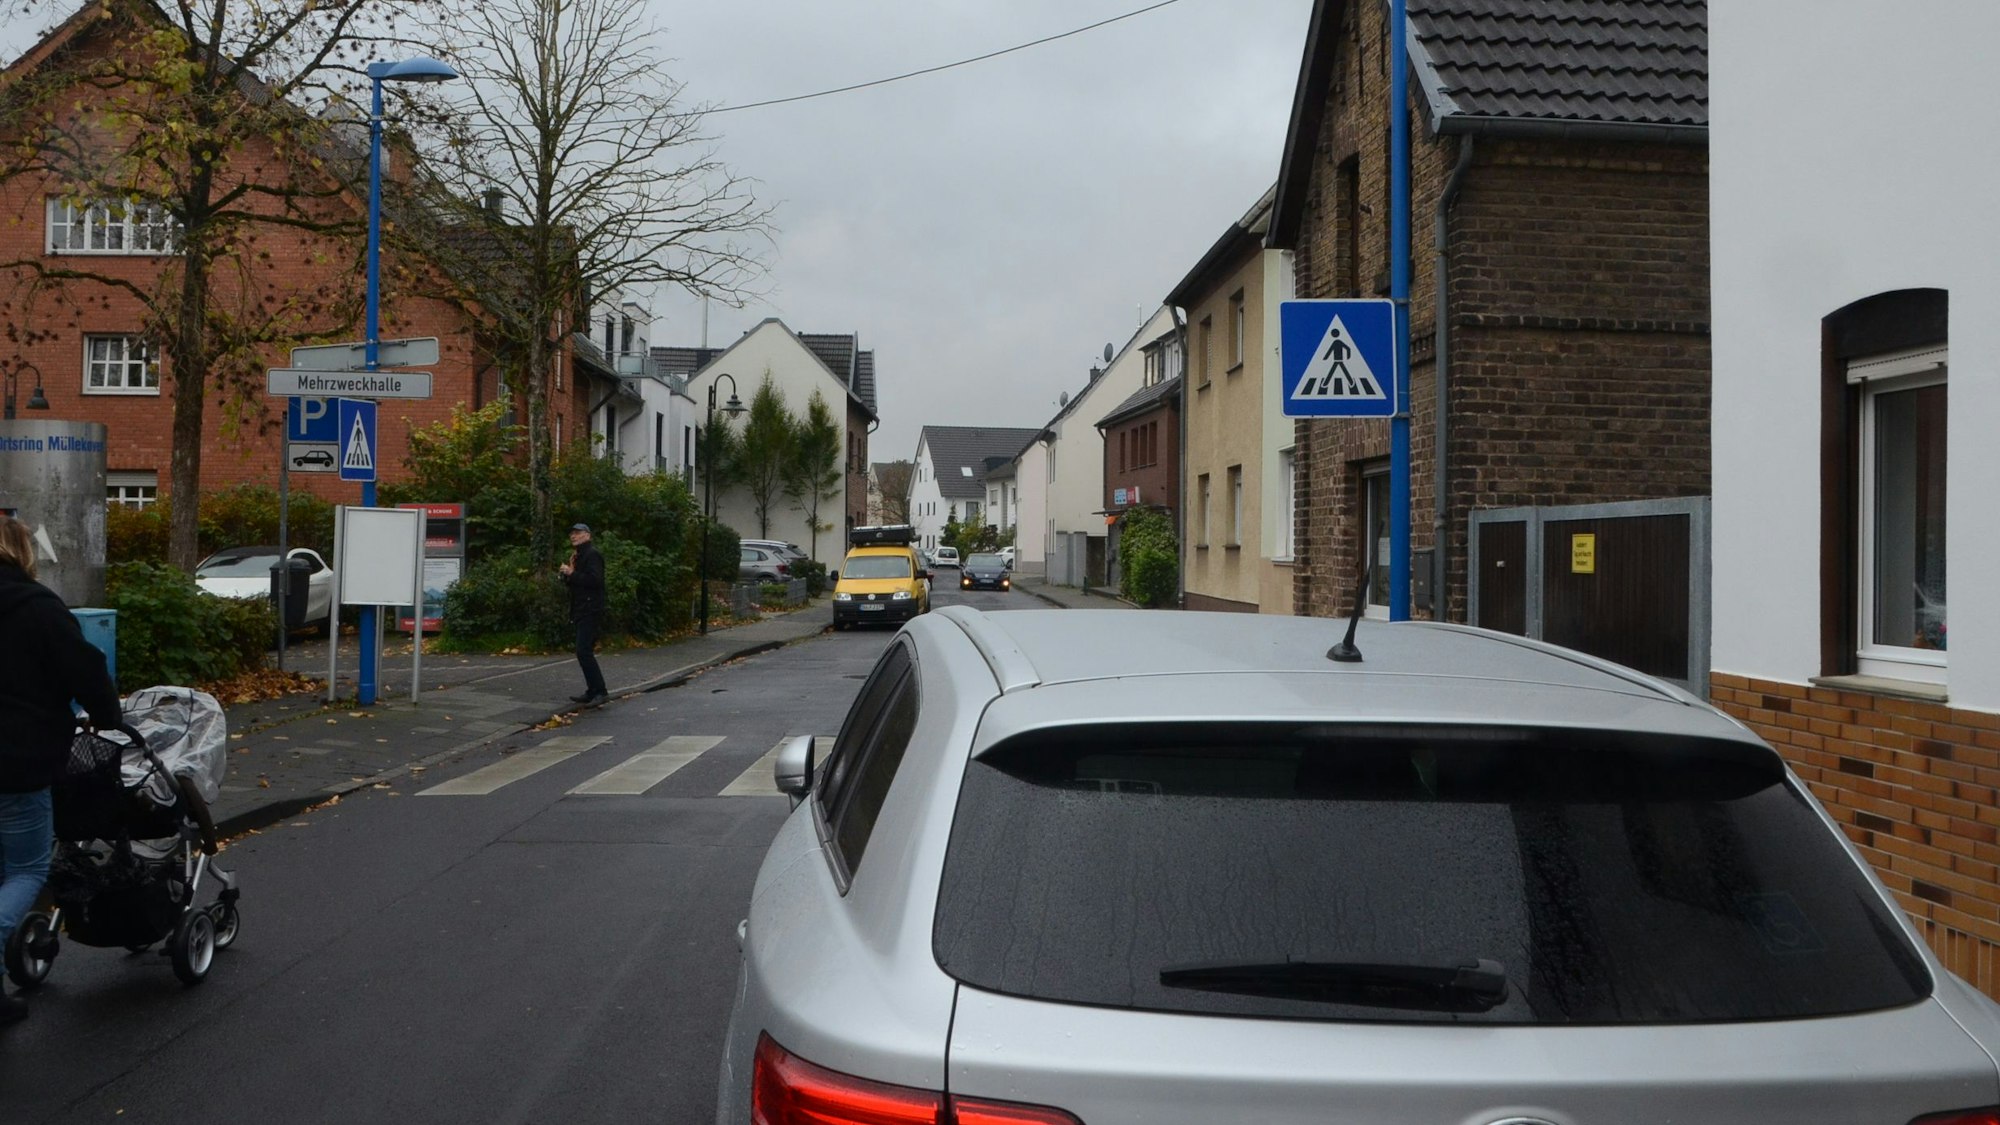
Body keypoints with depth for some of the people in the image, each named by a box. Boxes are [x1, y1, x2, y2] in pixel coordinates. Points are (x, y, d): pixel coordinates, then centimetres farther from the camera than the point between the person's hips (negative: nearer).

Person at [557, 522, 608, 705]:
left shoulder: (592, 555, -10)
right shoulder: (579, 556, 22)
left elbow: (594, 579, -23)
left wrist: (572, 574, -19)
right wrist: (566, 574, 5)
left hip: (590, 610, -11)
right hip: (581, 611, 11)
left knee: (583, 651, -16)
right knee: (584, 652, 11)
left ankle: (600, 691, -15)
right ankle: (592, 691, 15)